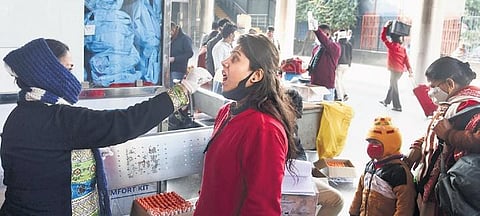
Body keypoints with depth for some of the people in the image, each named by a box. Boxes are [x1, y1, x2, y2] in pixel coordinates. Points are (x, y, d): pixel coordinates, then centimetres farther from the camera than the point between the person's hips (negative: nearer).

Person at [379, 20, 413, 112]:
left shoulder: (391, 46, -10)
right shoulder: (403, 48, 7)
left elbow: (383, 37, -5)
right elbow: (406, 60, 3)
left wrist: (386, 26, -2)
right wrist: (410, 70, 1)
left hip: (394, 70, -7)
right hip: (401, 70, 7)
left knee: (394, 87, -2)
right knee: (392, 85, 20)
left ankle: (397, 106, -3)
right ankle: (386, 101, 34)